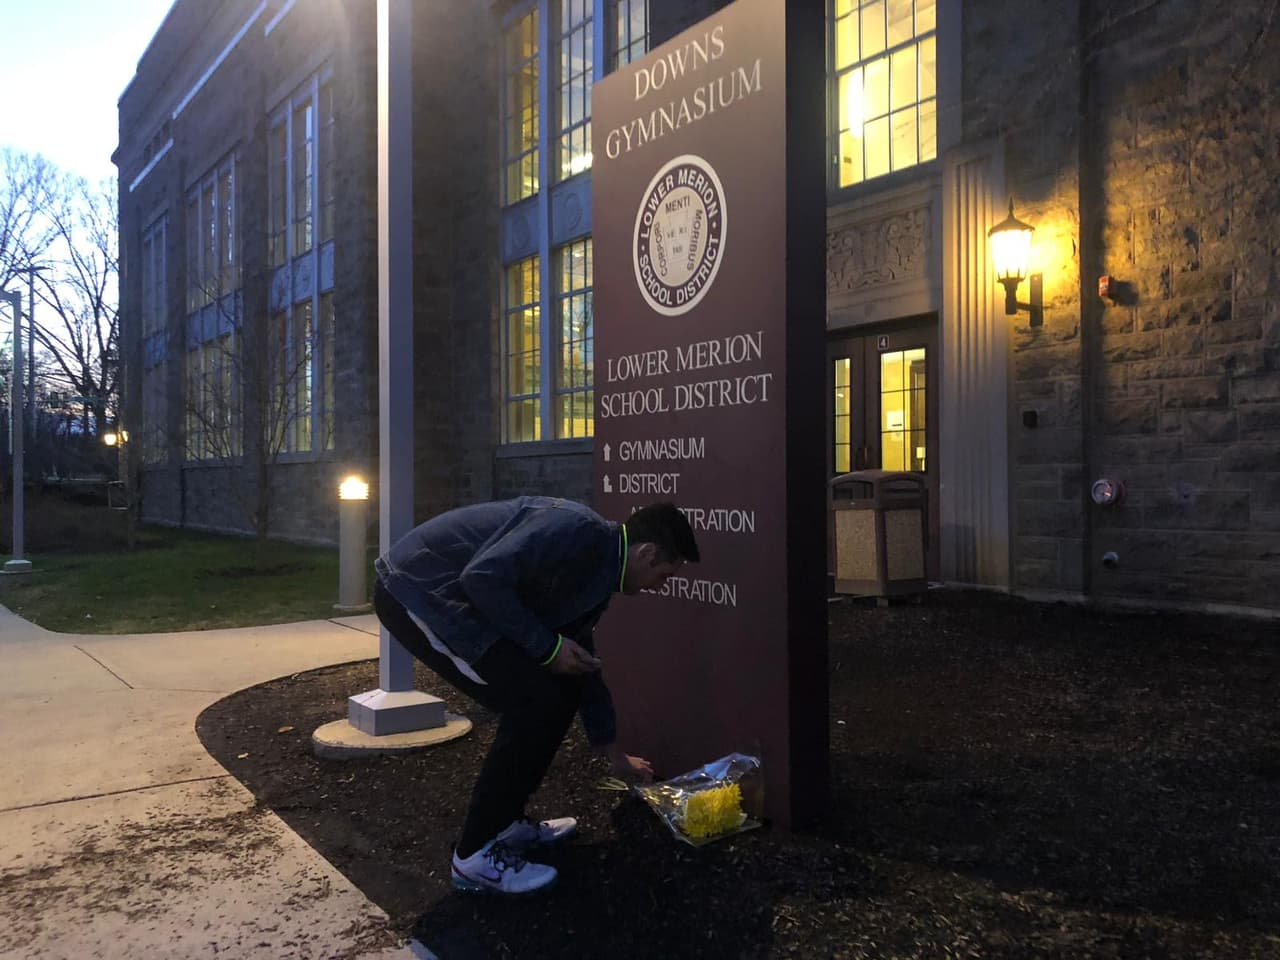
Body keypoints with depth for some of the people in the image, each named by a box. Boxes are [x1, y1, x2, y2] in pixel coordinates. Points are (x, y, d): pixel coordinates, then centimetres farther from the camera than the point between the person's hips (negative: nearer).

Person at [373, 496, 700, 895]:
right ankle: (475, 856, -2)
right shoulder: (578, 531, -20)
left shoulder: (596, 574, 11)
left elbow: (585, 664, 22)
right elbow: (482, 577, -28)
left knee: (559, 690, 10)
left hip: (446, 594, 10)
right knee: (536, 701, -14)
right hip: (415, 588, -10)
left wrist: (615, 755, 29)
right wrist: (547, 646, -17)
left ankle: (506, 822, 22)